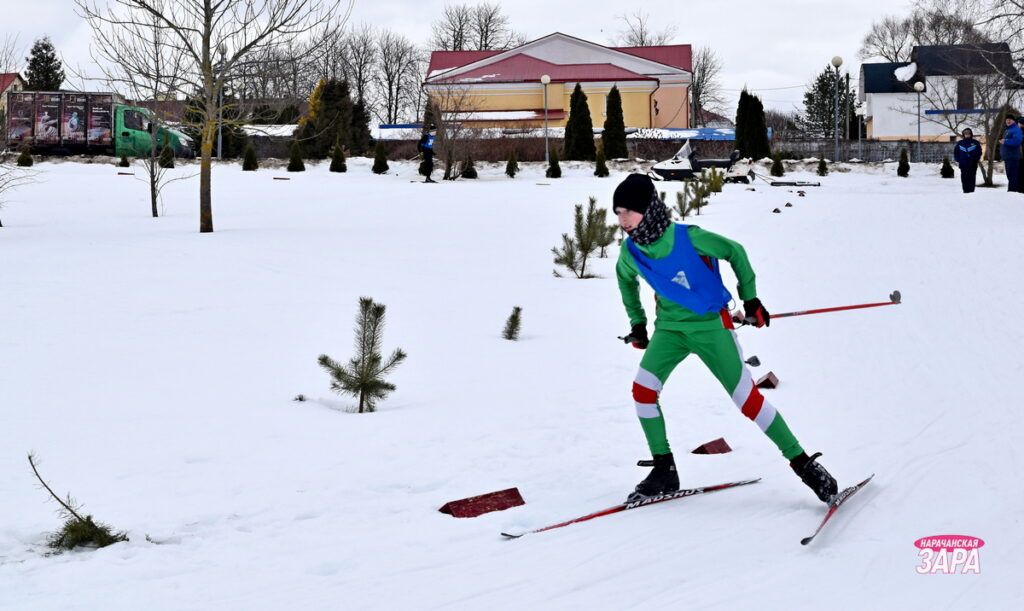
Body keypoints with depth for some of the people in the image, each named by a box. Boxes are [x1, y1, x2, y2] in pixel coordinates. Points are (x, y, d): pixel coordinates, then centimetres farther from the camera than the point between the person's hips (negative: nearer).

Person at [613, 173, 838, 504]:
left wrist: (750, 298, -2)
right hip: (670, 326, 5)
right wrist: (637, 322, 21)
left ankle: (802, 462, 4)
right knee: (642, 389, -13)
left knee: (746, 398, -8)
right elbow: (626, 279, 18)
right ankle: (664, 470, 1)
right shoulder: (630, 252, -8)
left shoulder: (688, 237, -22)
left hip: (710, 324, -4)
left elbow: (735, 252, -6)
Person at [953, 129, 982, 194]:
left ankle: (971, 190, 1)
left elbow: (979, 152, 7)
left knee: (972, 178, -2)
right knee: (964, 178, -2)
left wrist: (977, 159, -4)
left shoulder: (975, 143, 6)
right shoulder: (960, 143, 9)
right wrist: (957, 160, 4)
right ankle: (966, 190, 1)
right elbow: (956, 152, 13)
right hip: (963, 164, 1)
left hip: (973, 164, -1)